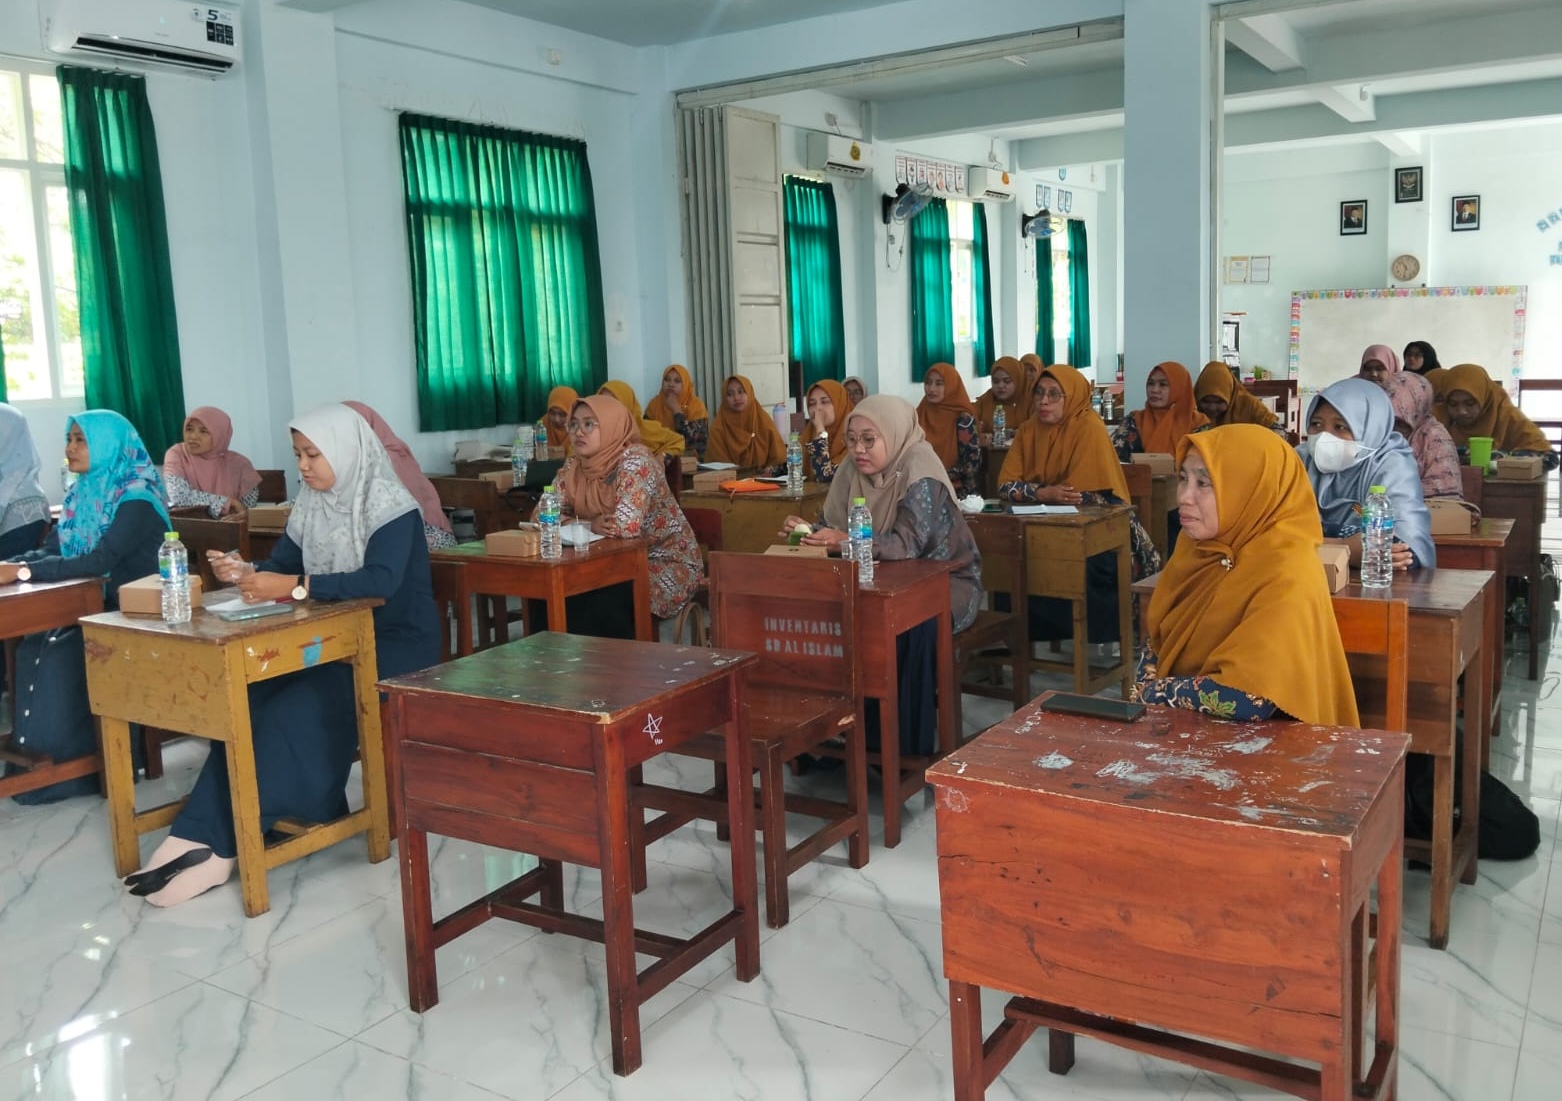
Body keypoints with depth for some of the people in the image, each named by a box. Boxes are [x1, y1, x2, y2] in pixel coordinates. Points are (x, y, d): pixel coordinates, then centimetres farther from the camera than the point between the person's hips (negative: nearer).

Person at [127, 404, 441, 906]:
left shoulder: (390, 506, -15)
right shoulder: (311, 504, 8)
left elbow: (380, 580, -28)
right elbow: (282, 563, 8)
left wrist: (296, 586, -34)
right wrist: (246, 571, -15)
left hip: (395, 645, -7)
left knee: (293, 713, -26)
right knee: (251, 700, -20)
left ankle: (218, 843, -18)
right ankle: (204, 836, -20)